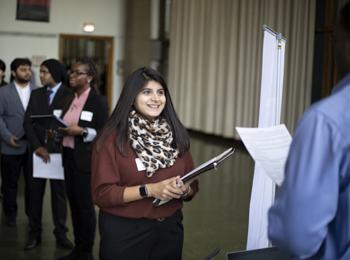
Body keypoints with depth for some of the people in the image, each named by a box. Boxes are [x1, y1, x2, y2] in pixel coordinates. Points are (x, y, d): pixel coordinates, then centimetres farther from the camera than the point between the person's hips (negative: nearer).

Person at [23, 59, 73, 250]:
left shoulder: (69, 95, -3)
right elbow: (27, 122, 4)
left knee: (59, 193, 5)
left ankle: (61, 234, 14)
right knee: (35, 193, 7)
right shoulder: (36, 94, 10)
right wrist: (37, 146, -8)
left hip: (59, 151, -3)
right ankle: (35, 233, 17)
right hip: (37, 150, 3)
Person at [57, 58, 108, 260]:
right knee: (74, 203, 11)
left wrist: (81, 131, -24)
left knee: (85, 205, -1)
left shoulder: (98, 101, -9)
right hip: (69, 156, 7)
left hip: (86, 160, -7)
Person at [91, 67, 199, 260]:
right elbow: (102, 193, -13)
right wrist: (148, 190, -22)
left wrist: (183, 190, -14)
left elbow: (192, 185, 8)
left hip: (170, 229, 4)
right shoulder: (113, 138, -10)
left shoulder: (175, 135, 3)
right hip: (124, 231, -4)